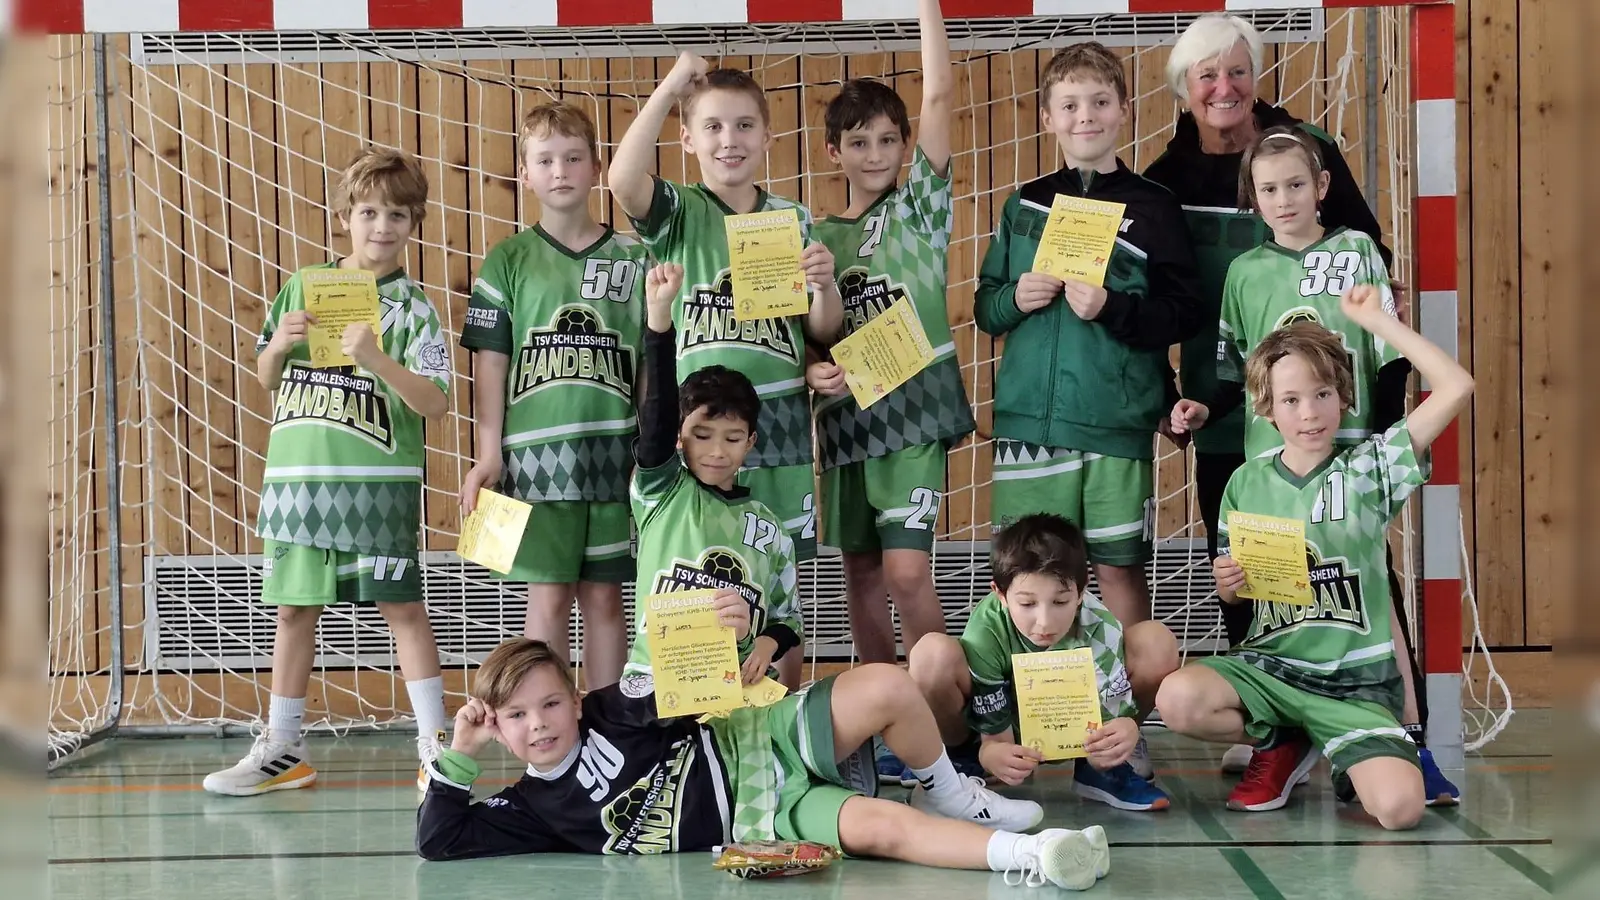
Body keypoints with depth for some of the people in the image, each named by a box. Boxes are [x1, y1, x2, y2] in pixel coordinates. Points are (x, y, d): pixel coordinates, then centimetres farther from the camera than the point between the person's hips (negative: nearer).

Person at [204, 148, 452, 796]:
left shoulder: (412, 306, -2)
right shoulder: (301, 286, 9)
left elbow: (435, 404, -11)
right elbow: (266, 378, 16)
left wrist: (375, 358, -24)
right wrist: (280, 343, -5)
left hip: (378, 481, -4)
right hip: (296, 475, 4)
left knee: (401, 605, -2)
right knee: (293, 607, 10)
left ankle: (435, 744, 5)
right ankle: (282, 750, 19)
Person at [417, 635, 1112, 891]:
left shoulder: (604, 714, 2)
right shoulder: (532, 808, 0)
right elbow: (438, 841, -4)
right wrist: (458, 755, -11)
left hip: (760, 741, 2)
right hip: (763, 819, -2)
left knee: (886, 688, -23)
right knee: (876, 827, -32)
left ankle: (953, 799, 3)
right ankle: (1027, 854, -34)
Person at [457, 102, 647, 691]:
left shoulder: (632, 258, 6)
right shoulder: (508, 260, 4)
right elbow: (490, 362, 3)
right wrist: (489, 454, -3)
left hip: (613, 449, 1)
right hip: (536, 449, -1)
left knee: (605, 597, 6)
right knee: (548, 597, 1)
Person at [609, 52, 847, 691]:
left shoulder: (793, 220, 9)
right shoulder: (679, 213, 1)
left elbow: (823, 332, 10)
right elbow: (623, 179, -22)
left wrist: (824, 285, -12)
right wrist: (669, 87, -18)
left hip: (779, 421, 2)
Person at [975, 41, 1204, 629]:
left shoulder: (1152, 206, 3)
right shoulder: (1024, 205, 12)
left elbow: (1183, 314, -2)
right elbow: (985, 310, 14)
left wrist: (1111, 308, -16)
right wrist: (1015, 300, -6)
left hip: (1116, 422, -3)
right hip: (1027, 418, 3)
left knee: (1119, 565, 2)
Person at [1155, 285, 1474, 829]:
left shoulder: (1367, 470, -1)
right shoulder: (1247, 483, 6)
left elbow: (1456, 388, -13)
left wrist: (1374, 318, -10)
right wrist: (1228, 585, -8)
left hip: (1357, 682, -2)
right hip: (1269, 666, 2)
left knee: (1399, 806, -28)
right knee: (1177, 699, -30)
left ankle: (1348, 760, 11)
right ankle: (1285, 745, 2)